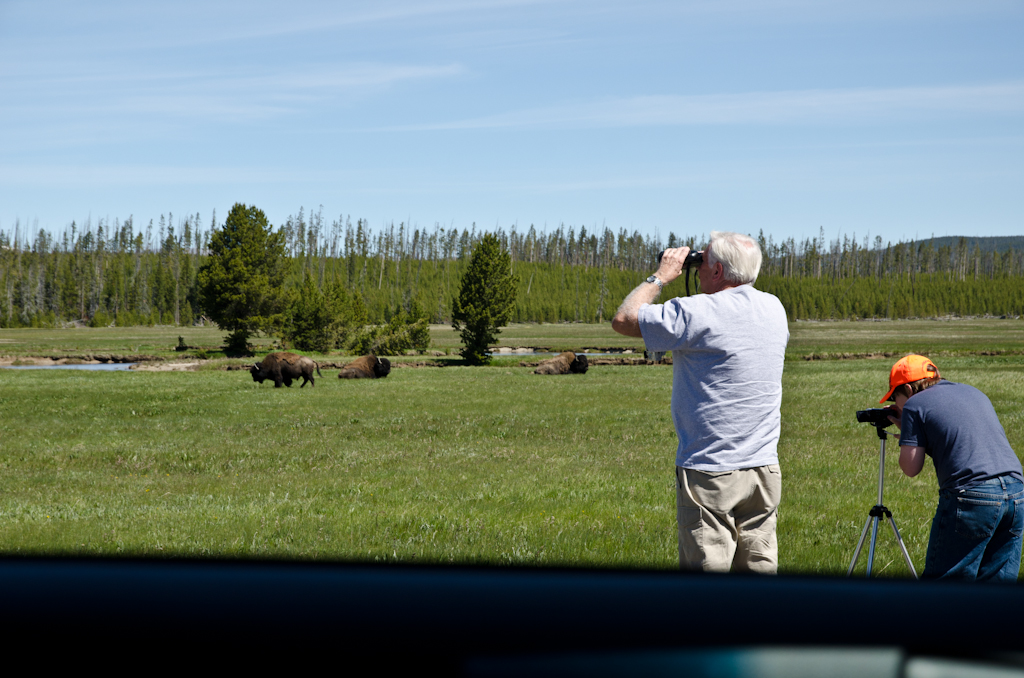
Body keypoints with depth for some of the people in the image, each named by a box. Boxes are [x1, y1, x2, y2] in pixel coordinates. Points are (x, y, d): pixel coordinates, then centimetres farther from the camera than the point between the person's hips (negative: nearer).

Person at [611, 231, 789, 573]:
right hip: (765, 469, 6)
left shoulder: (697, 313, -14)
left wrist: (660, 276, 7)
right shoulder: (774, 309, 7)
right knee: (759, 569, 9)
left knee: (706, 574, -3)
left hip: (710, 473, -6)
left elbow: (623, 320, -6)